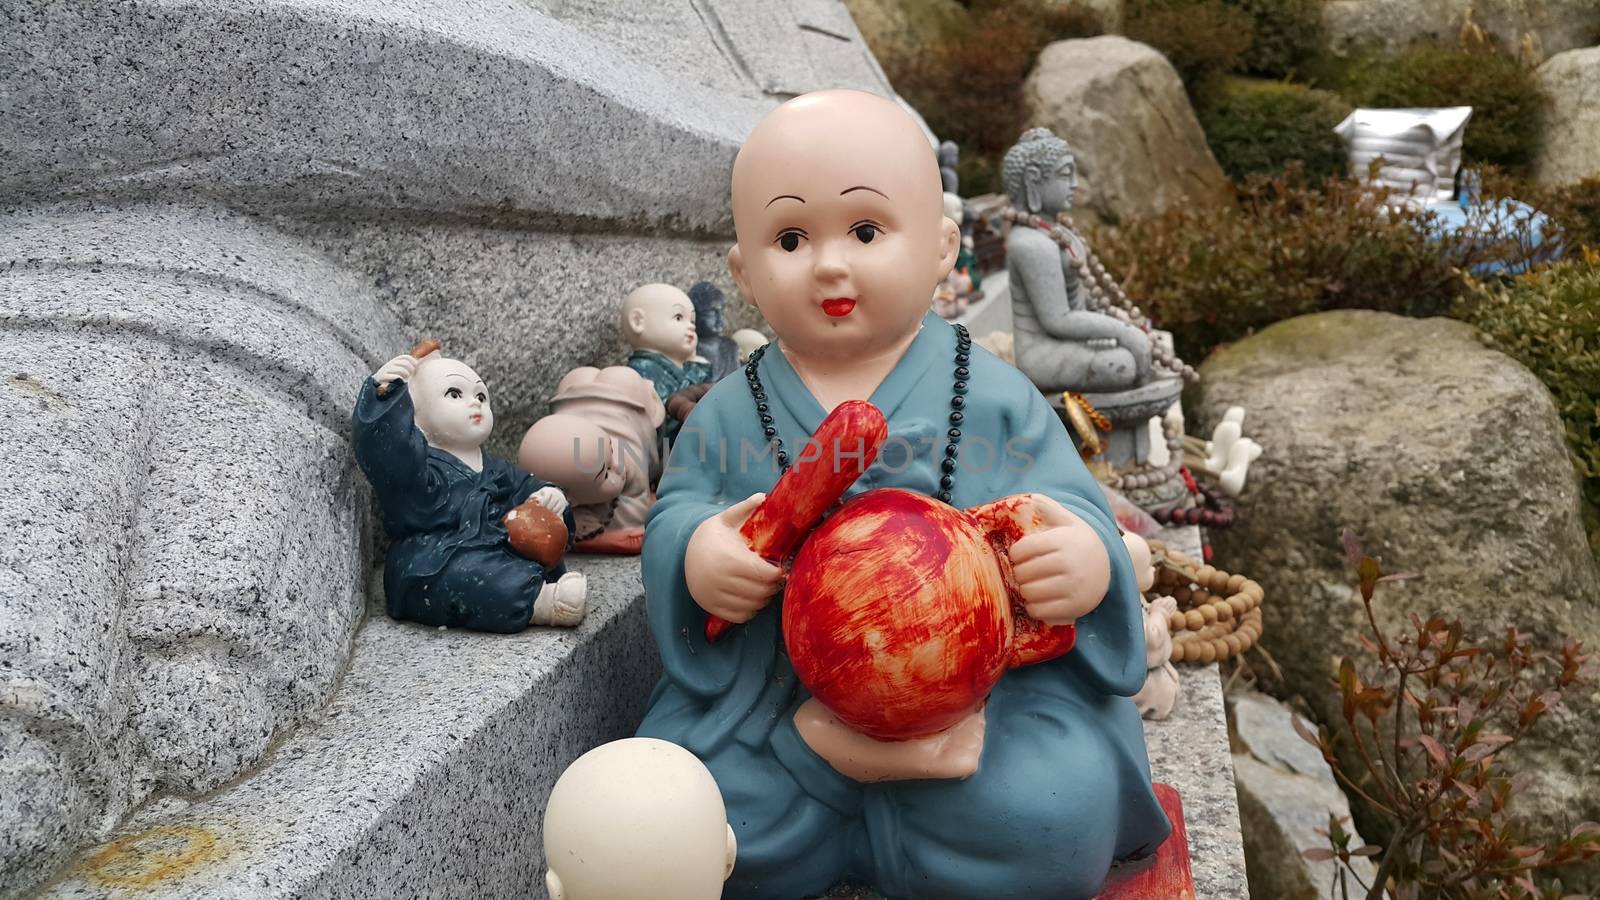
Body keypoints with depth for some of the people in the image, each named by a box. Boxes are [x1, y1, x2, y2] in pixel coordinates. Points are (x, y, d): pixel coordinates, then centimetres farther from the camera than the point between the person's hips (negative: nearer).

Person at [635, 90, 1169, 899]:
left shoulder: (996, 398, -2)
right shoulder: (729, 413, 4)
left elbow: (1073, 512, -2)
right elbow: (673, 515, 5)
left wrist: (1087, 560, -27)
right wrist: (694, 554, -20)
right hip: (770, 694, 1)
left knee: (1057, 824, -23)